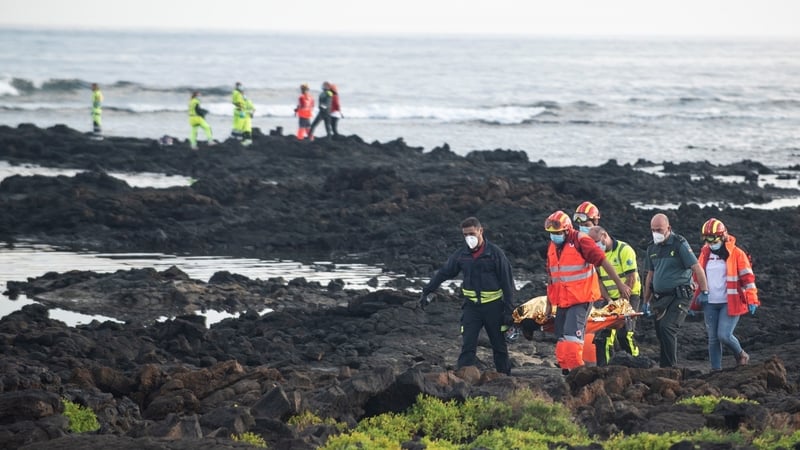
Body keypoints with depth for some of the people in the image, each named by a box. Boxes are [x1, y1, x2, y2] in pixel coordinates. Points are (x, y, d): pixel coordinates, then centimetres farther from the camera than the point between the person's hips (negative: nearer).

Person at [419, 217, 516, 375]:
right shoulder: (461, 255, 3)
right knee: (467, 346, -9)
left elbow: (507, 283, -5)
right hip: (471, 307, 2)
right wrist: (426, 292, 15)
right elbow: (443, 274, 15)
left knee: (499, 347, 9)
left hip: (493, 307, -2)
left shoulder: (495, 253, -7)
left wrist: (509, 310, -8)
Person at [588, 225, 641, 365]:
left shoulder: (624, 250, -12)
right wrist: (609, 300, -7)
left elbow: (631, 279, -16)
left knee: (625, 333, -14)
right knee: (604, 333, 0)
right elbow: (600, 280, 7)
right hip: (610, 299, 6)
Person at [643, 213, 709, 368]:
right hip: (659, 297, 7)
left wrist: (704, 292, -12)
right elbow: (650, 275, 21)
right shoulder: (652, 248, 12)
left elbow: (697, 268, -9)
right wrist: (646, 301, 21)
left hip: (679, 296, -7)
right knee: (661, 335, 7)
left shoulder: (679, 244, -8)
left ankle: (670, 367, -17)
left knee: (667, 328, -22)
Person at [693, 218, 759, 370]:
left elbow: (748, 278, -6)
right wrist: (696, 300, 18)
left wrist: (752, 300, -13)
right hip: (710, 304, 5)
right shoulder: (704, 255, 10)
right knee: (713, 339, 6)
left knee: (724, 335, -14)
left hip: (730, 304, -5)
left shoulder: (736, 254, -6)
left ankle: (741, 355, 14)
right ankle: (715, 369, 14)